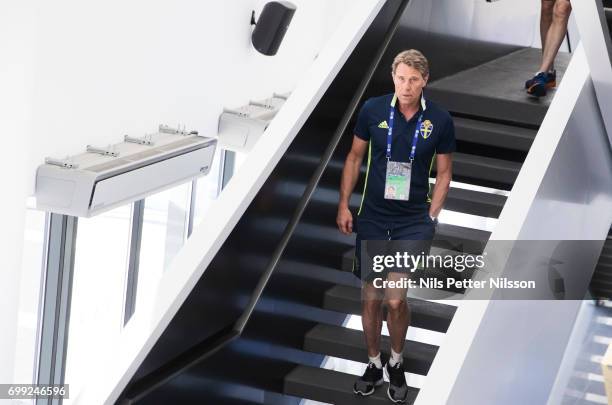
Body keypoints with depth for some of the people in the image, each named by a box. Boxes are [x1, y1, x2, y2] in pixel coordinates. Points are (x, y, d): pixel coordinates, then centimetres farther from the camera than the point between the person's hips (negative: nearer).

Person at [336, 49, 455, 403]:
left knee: (396, 298, -11)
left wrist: (430, 217, -5)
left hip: (413, 220, -2)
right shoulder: (373, 110, -5)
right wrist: (344, 205, 3)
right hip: (372, 218, 2)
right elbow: (355, 156, 7)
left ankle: (397, 364, 14)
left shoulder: (440, 121, -7)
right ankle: (374, 364, 28)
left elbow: (444, 173, 3)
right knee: (371, 297, 9)